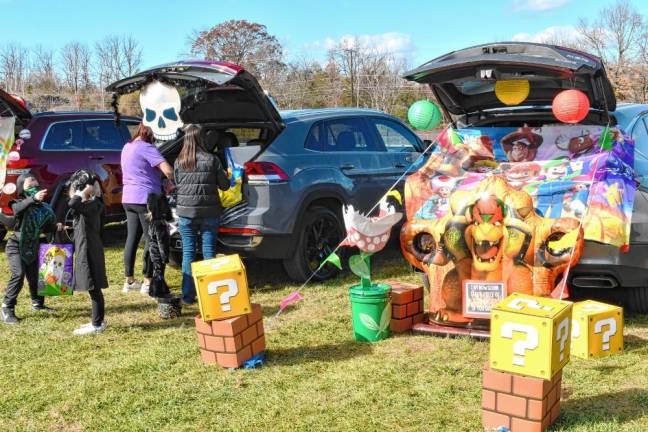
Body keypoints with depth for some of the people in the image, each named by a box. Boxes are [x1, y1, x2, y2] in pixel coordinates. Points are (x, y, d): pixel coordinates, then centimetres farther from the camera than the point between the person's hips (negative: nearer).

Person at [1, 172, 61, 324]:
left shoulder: (44, 208, 0)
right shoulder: (20, 203, -16)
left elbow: (45, 227, 12)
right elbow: (18, 209, -43)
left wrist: (56, 227, -9)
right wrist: (34, 199, -61)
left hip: (32, 248, 5)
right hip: (16, 246, -5)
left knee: (34, 276, 14)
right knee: (18, 274, -22)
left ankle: (37, 304, 37)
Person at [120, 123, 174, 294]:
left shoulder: (127, 147, 14)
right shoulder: (146, 148, -13)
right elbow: (168, 170, -23)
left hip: (128, 198, 8)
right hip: (146, 198, -8)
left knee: (132, 238, 13)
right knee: (151, 239, -1)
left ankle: (129, 280, 19)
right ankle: (148, 282, 0)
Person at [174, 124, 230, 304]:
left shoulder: (178, 162, -1)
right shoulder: (212, 159, -6)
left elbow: (176, 186, 4)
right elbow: (224, 185, -1)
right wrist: (224, 175, 18)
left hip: (185, 212, 1)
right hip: (209, 212, -1)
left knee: (188, 253, 7)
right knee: (208, 251, 6)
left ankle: (188, 295, 9)